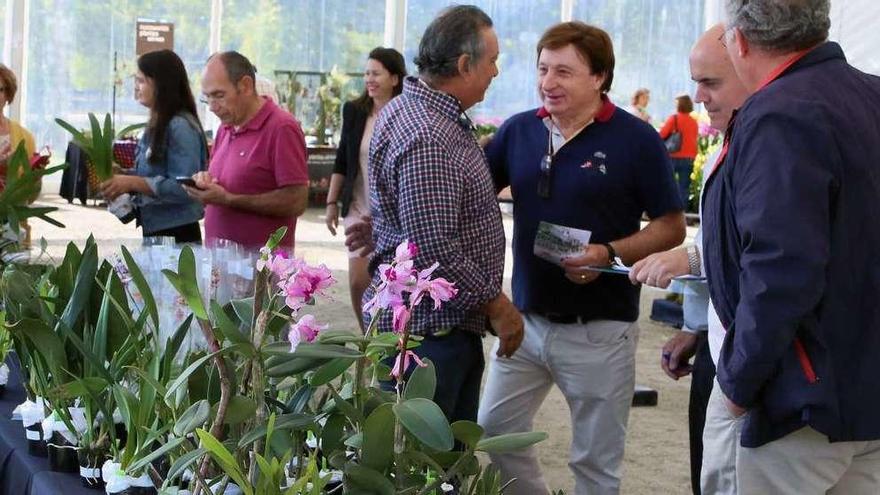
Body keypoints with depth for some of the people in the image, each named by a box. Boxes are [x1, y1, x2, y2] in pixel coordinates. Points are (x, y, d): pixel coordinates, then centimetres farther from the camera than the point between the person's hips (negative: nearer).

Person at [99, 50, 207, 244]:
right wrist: (120, 174, 2)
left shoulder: (181, 127, -16)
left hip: (176, 234, -8)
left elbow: (183, 188, -23)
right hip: (153, 230, 8)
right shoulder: (157, 125, 11)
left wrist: (132, 183, -24)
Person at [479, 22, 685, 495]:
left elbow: (671, 227, -7)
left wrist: (610, 254, -23)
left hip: (599, 330, -4)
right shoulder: (518, 130, 2)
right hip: (525, 319, 5)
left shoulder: (635, 139, -11)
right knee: (493, 433, 13)